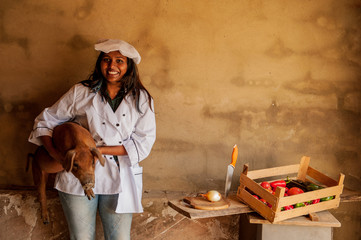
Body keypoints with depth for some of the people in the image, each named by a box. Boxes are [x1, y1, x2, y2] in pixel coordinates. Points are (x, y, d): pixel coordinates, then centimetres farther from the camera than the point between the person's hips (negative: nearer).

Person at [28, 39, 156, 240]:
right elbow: (45, 121, 8)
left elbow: (143, 144, -5)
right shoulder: (81, 93, 1)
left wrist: (99, 150, -14)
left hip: (119, 180, 0)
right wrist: (54, 153, -10)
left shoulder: (141, 99, 1)